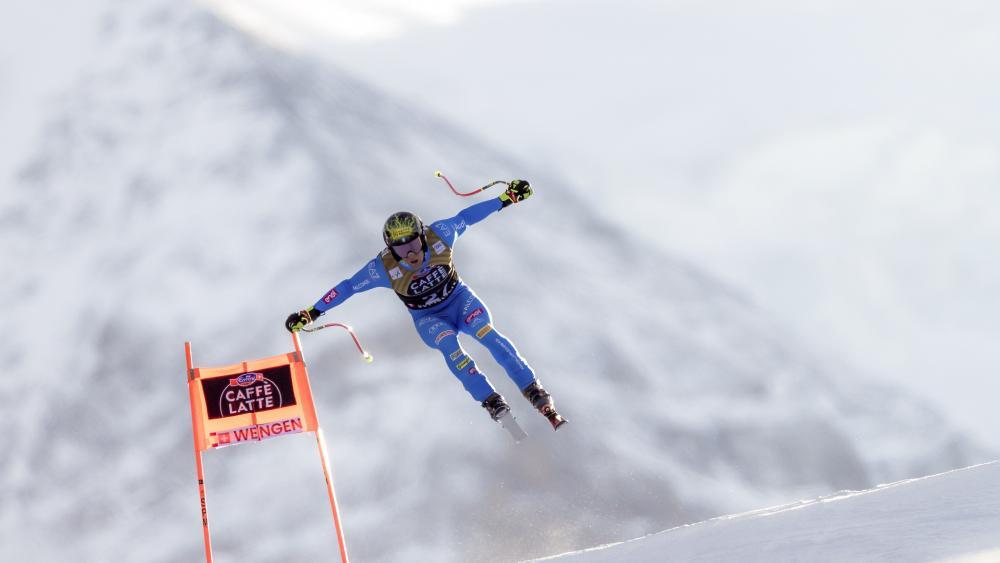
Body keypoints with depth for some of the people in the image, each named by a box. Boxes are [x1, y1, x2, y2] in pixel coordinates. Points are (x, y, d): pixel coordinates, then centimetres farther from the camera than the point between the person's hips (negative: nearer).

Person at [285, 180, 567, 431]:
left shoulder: (438, 236, -22)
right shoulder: (384, 268, -25)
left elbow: (466, 216, -8)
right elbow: (347, 287, -16)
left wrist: (506, 198, -3)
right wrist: (310, 314, -17)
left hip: (458, 297, 1)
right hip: (427, 318, -1)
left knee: (487, 334, -28)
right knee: (447, 341, -34)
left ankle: (536, 394, -26)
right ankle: (491, 401, -34)